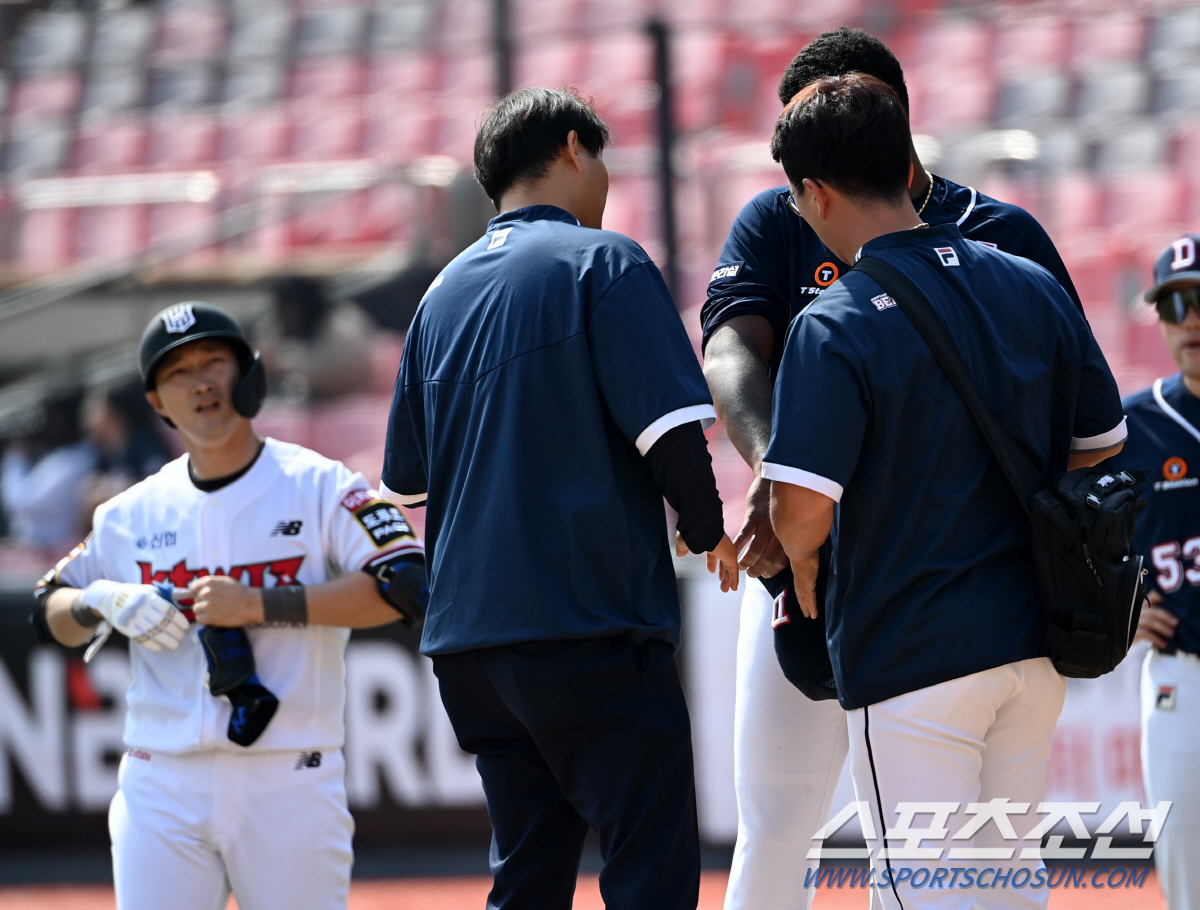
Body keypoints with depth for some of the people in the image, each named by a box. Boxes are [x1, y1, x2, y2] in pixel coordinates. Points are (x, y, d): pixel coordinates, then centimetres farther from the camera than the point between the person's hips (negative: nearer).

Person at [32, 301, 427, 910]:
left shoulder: (318, 486, -1)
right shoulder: (131, 514, 11)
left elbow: (404, 587, -15)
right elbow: (50, 613, 21)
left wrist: (258, 604, -19)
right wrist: (101, 602, -3)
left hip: (290, 784, -3)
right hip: (162, 785, 3)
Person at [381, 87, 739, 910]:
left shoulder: (443, 293, 16)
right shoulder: (602, 261, -4)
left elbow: (407, 477, 19)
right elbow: (670, 426, -13)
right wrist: (709, 531, 3)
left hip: (469, 642, 7)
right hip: (590, 623, -7)